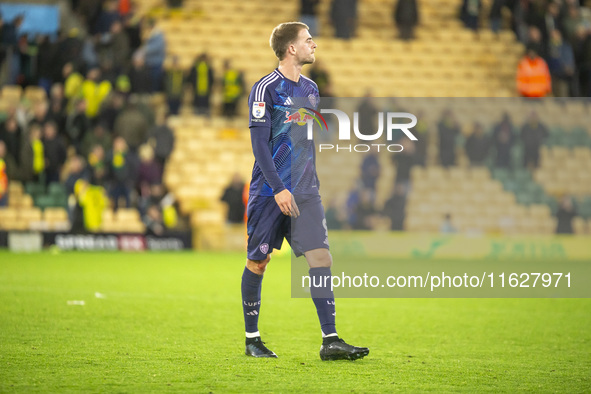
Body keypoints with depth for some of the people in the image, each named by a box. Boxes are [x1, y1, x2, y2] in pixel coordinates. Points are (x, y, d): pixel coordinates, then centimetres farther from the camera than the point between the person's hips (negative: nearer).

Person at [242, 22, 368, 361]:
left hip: (305, 192, 6)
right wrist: (278, 189, -20)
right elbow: (260, 144, -14)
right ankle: (252, 339, 17)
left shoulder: (310, 89, 13)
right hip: (270, 191, -5)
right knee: (258, 261, 4)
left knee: (321, 256, -7)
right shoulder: (266, 89, -9)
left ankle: (330, 341, -10)